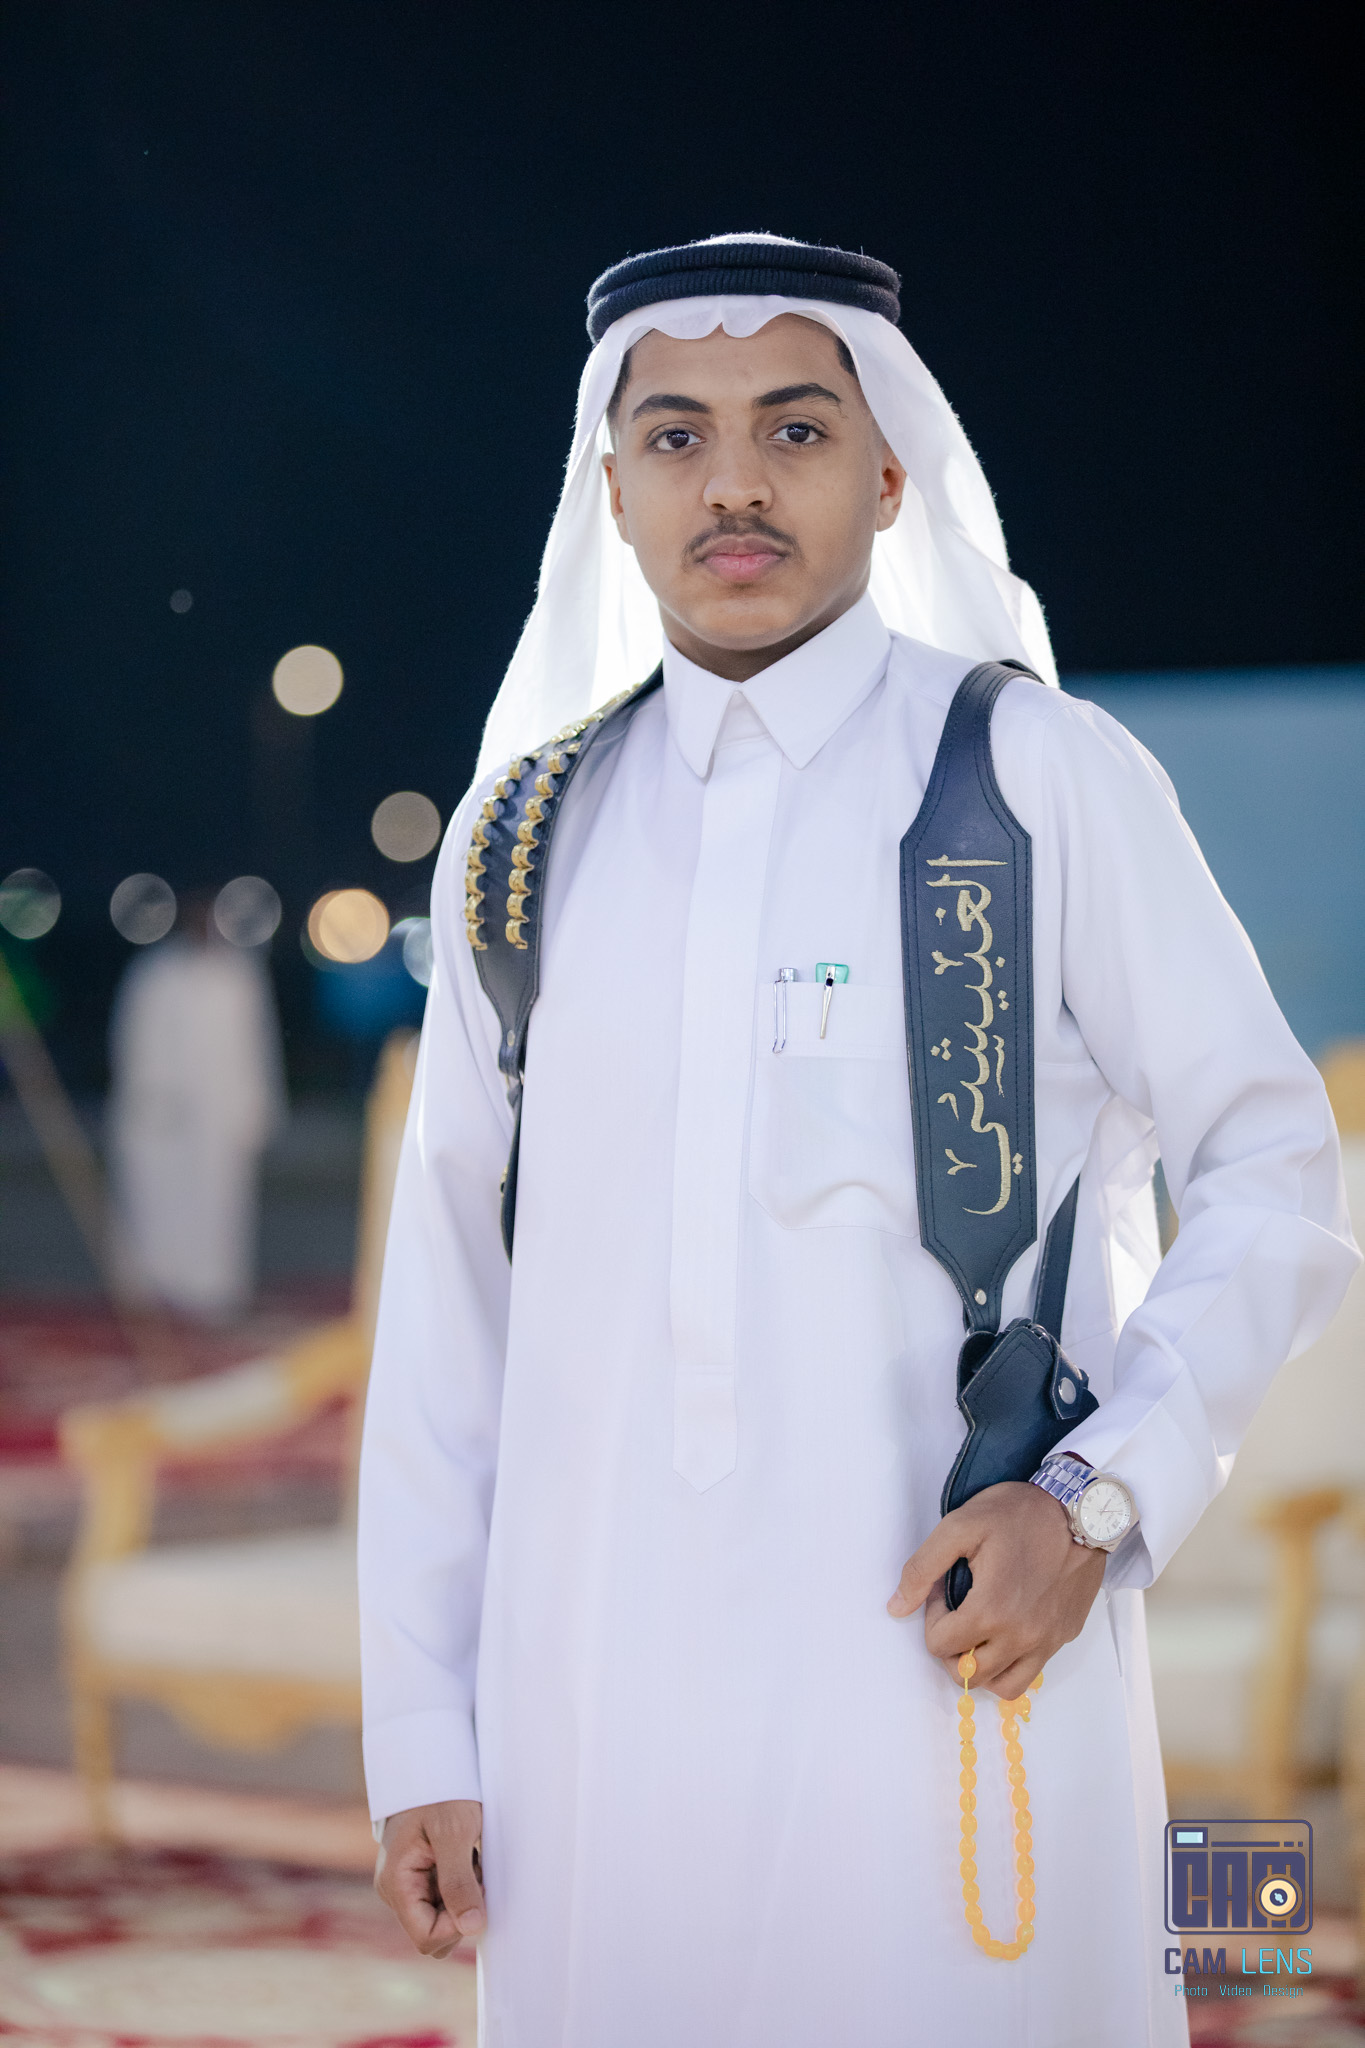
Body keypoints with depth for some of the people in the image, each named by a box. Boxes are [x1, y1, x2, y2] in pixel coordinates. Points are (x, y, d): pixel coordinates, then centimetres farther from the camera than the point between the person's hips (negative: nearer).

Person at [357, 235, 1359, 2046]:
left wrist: (1105, 1496, -11)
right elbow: (448, 1298, 11)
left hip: (950, 1669, -3)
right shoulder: (524, 840, 10)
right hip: (596, 1694, 3)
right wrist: (422, 1739, 8)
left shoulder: (1043, 779, 0)